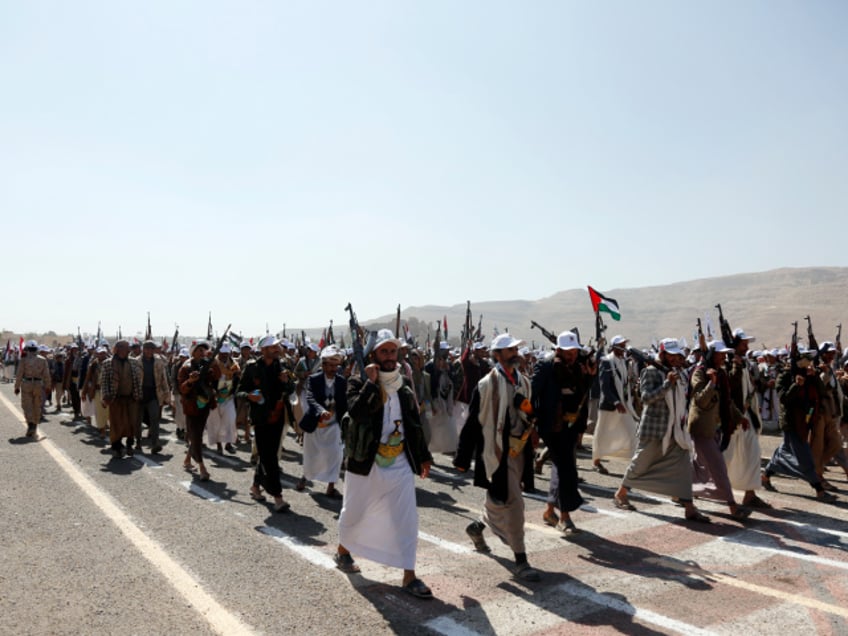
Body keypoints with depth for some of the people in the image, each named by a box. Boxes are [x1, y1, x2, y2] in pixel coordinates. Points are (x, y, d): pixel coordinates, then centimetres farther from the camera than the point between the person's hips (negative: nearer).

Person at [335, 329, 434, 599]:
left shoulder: (404, 384, 6)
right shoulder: (358, 382, -7)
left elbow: (415, 422, 12)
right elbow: (356, 411, -26)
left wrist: (423, 456, 12)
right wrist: (371, 382, -24)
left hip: (400, 463, 3)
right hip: (365, 462, -3)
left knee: (408, 518, -2)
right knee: (354, 512, 16)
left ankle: (409, 575, 6)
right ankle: (343, 551, 43)